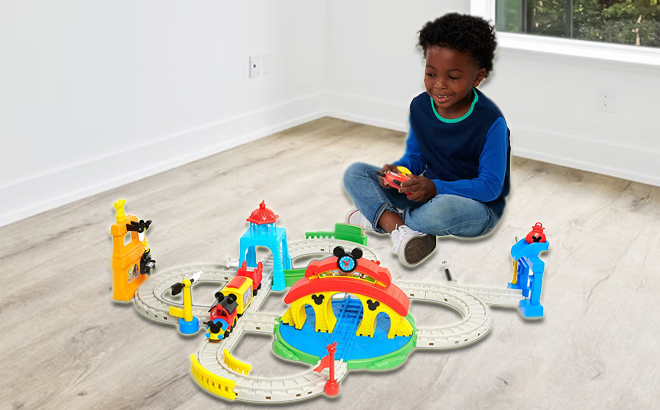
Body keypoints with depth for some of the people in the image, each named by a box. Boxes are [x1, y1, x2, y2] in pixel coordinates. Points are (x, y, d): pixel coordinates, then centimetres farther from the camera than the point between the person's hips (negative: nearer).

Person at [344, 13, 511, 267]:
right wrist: (399, 170, -14)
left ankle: (379, 218, -15)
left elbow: (490, 186, -19)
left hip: (479, 206, -6)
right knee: (355, 173, -7)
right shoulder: (420, 107, -2)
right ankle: (399, 228, -30)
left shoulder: (490, 122, -20)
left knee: (443, 209, -44)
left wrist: (436, 188, -31)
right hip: (428, 193, 6)